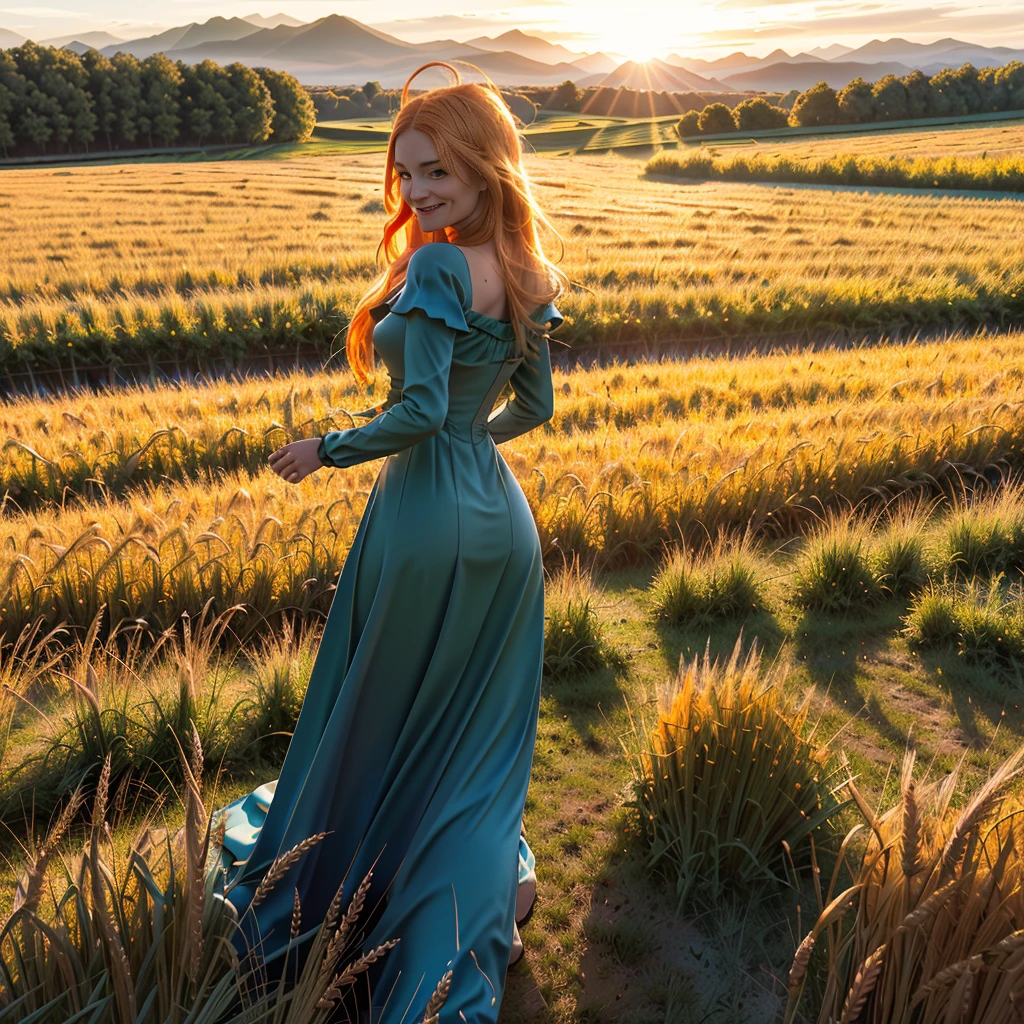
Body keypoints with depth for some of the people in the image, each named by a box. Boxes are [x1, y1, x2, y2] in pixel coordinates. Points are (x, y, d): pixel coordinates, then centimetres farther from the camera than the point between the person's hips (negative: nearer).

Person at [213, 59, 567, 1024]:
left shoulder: (434, 266, -17)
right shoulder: (526, 273, 6)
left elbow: (422, 410, -24)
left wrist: (325, 450, -9)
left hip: (426, 515, -7)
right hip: (501, 515, 7)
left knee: (384, 716, 15)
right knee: (482, 721, 21)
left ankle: (340, 882, 39)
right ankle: (492, 873, 36)